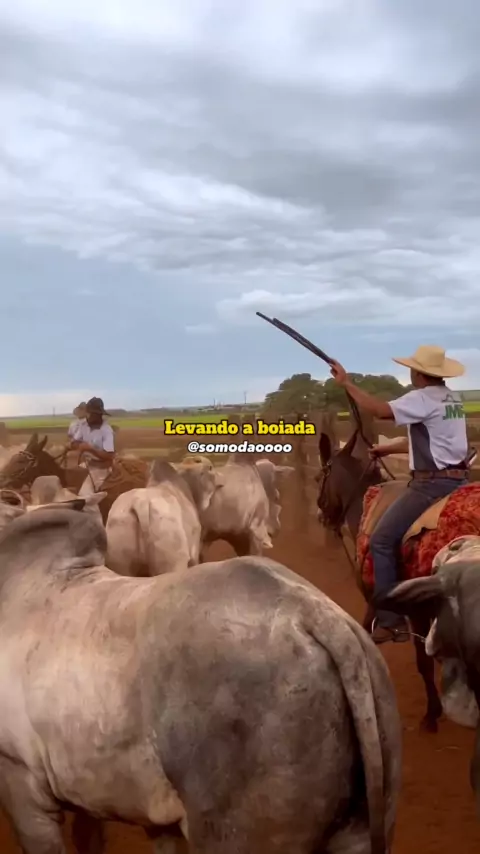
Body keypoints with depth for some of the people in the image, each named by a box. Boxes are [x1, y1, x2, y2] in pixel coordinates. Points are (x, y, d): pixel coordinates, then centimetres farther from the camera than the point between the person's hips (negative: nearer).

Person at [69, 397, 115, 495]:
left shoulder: (106, 430, -21)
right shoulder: (83, 425, -4)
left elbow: (109, 456, -25)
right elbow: (73, 445, 5)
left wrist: (90, 449, -30)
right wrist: (79, 445, -18)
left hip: (100, 468, -6)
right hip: (85, 464, 6)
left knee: (84, 494, -14)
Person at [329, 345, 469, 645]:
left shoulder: (423, 398, -13)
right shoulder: (453, 399, 16)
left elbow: (382, 410, -23)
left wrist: (347, 383, -15)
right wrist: (389, 449, 22)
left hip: (432, 483, -10)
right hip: (457, 479, 10)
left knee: (382, 541, -6)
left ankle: (390, 621, -5)